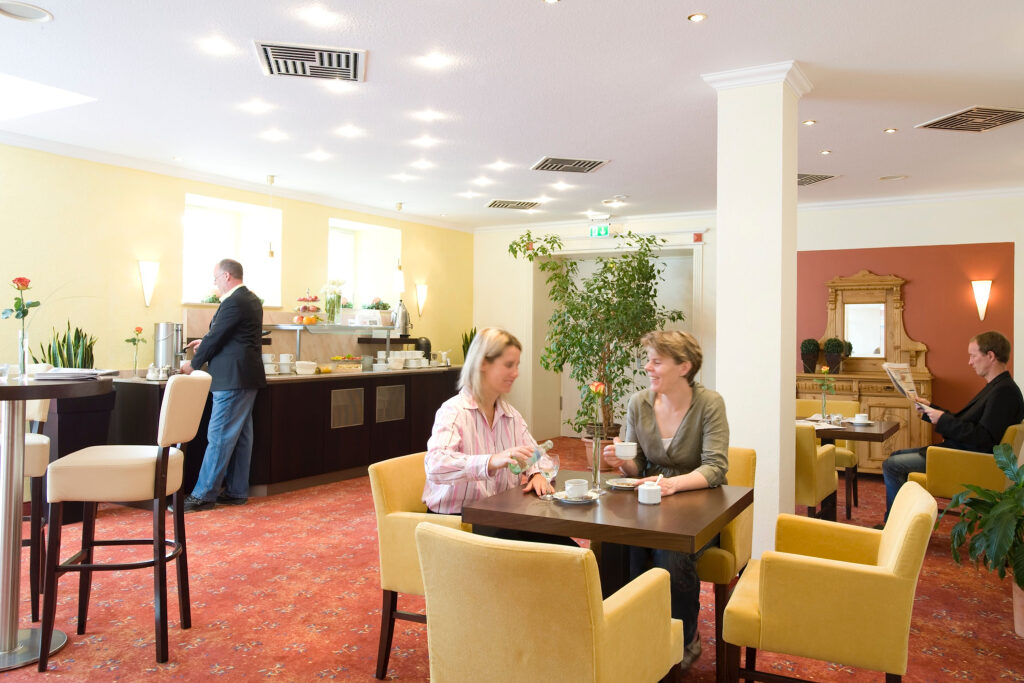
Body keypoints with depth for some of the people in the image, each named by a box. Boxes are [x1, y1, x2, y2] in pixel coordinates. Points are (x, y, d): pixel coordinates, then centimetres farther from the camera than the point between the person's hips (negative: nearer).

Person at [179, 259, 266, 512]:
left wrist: (193, 364, 1)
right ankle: (236, 491, 19)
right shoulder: (251, 300, 15)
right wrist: (206, 342, 20)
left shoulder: (234, 303, -15)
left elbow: (215, 338, -13)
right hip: (247, 377, 10)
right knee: (240, 436, 12)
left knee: (219, 437, -6)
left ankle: (204, 495, 0)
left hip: (233, 379, -10)